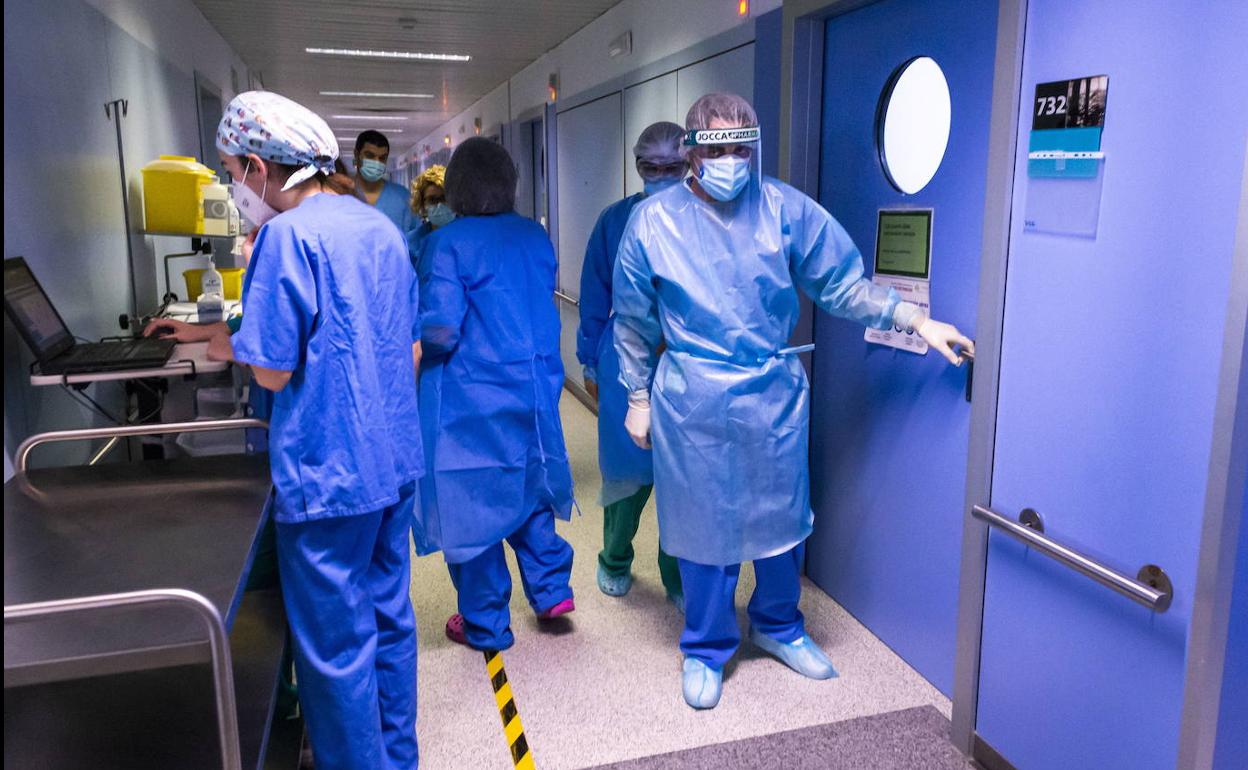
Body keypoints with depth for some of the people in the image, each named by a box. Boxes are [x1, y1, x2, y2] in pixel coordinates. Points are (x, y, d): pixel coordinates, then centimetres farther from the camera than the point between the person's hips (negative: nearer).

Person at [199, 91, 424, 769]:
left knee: (335, 647, 7)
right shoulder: (380, 226, 9)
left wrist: (231, 347, 4)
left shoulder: (288, 235, -16)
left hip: (329, 474, -8)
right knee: (389, 617, 20)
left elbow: (273, 371, -16)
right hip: (396, 459, 9)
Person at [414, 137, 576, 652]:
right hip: (533, 390, 6)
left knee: (470, 503, 8)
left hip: (469, 400, -5)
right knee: (525, 487, 24)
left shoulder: (448, 242, -15)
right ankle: (551, 589, 27)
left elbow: (439, 327, -20)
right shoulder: (536, 237, 3)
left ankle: (486, 625, 21)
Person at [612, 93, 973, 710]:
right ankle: (705, 649, 32)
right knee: (707, 524, 9)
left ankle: (778, 626, 43)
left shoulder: (785, 208, -3)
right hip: (693, 402, -2)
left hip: (775, 395, 2)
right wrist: (638, 398, 5)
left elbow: (841, 284, 2)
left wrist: (917, 320, -7)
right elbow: (633, 321, 3)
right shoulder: (653, 220, -5)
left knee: (782, 517, 15)